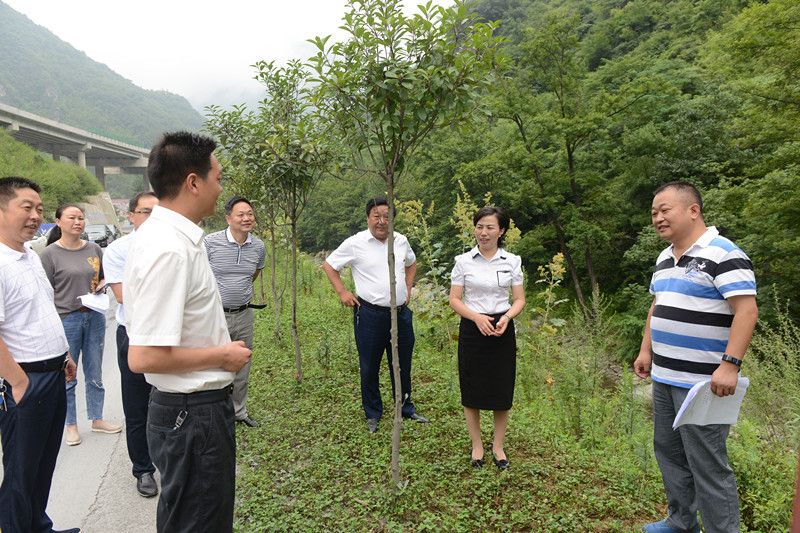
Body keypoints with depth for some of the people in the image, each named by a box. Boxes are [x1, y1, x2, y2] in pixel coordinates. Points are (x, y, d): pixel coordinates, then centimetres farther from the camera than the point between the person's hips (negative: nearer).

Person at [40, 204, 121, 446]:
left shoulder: (94, 249, 6)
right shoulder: (50, 253, -6)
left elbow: (104, 278, 18)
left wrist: (101, 286, -4)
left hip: (94, 317, 4)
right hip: (66, 319, -4)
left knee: (95, 375, 14)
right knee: (67, 378, 7)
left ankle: (97, 419, 29)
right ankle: (71, 425, 23)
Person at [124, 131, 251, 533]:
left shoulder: (161, 234, 6)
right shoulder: (169, 250, -26)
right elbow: (144, 357, -28)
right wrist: (223, 355, -16)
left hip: (190, 409, 10)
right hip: (193, 414, -10)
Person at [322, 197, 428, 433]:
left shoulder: (401, 241, 4)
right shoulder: (355, 243, -9)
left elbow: (411, 263, 24)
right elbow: (329, 265, 1)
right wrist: (342, 292, -5)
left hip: (401, 313, 4)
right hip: (370, 314, -4)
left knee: (402, 365, 17)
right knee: (369, 367, 8)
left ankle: (406, 407, 36)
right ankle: (373, 414, 27)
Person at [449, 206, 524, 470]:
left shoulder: (512, 261, 1)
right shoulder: (463, 261, -2)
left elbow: (520, 300, 4)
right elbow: (454, 300, -2)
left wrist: (507, 317, -16)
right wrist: (477, 317, -18)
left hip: (502, 330, 1)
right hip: (472, 329, -1)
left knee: (502, 391, 8)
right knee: (472, 391, 7)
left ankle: (498, 446, 27)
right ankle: (477, 446, 25)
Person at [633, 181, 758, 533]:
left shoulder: (723, 254, -14)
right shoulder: (665, 258, 13)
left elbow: (747, 310, -20)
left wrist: (730, 364, -26)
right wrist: (646, 351, 17)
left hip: (702, 382, -9)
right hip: (664, 377, 9)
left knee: (707, 464, -1)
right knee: (668, 452, 18)